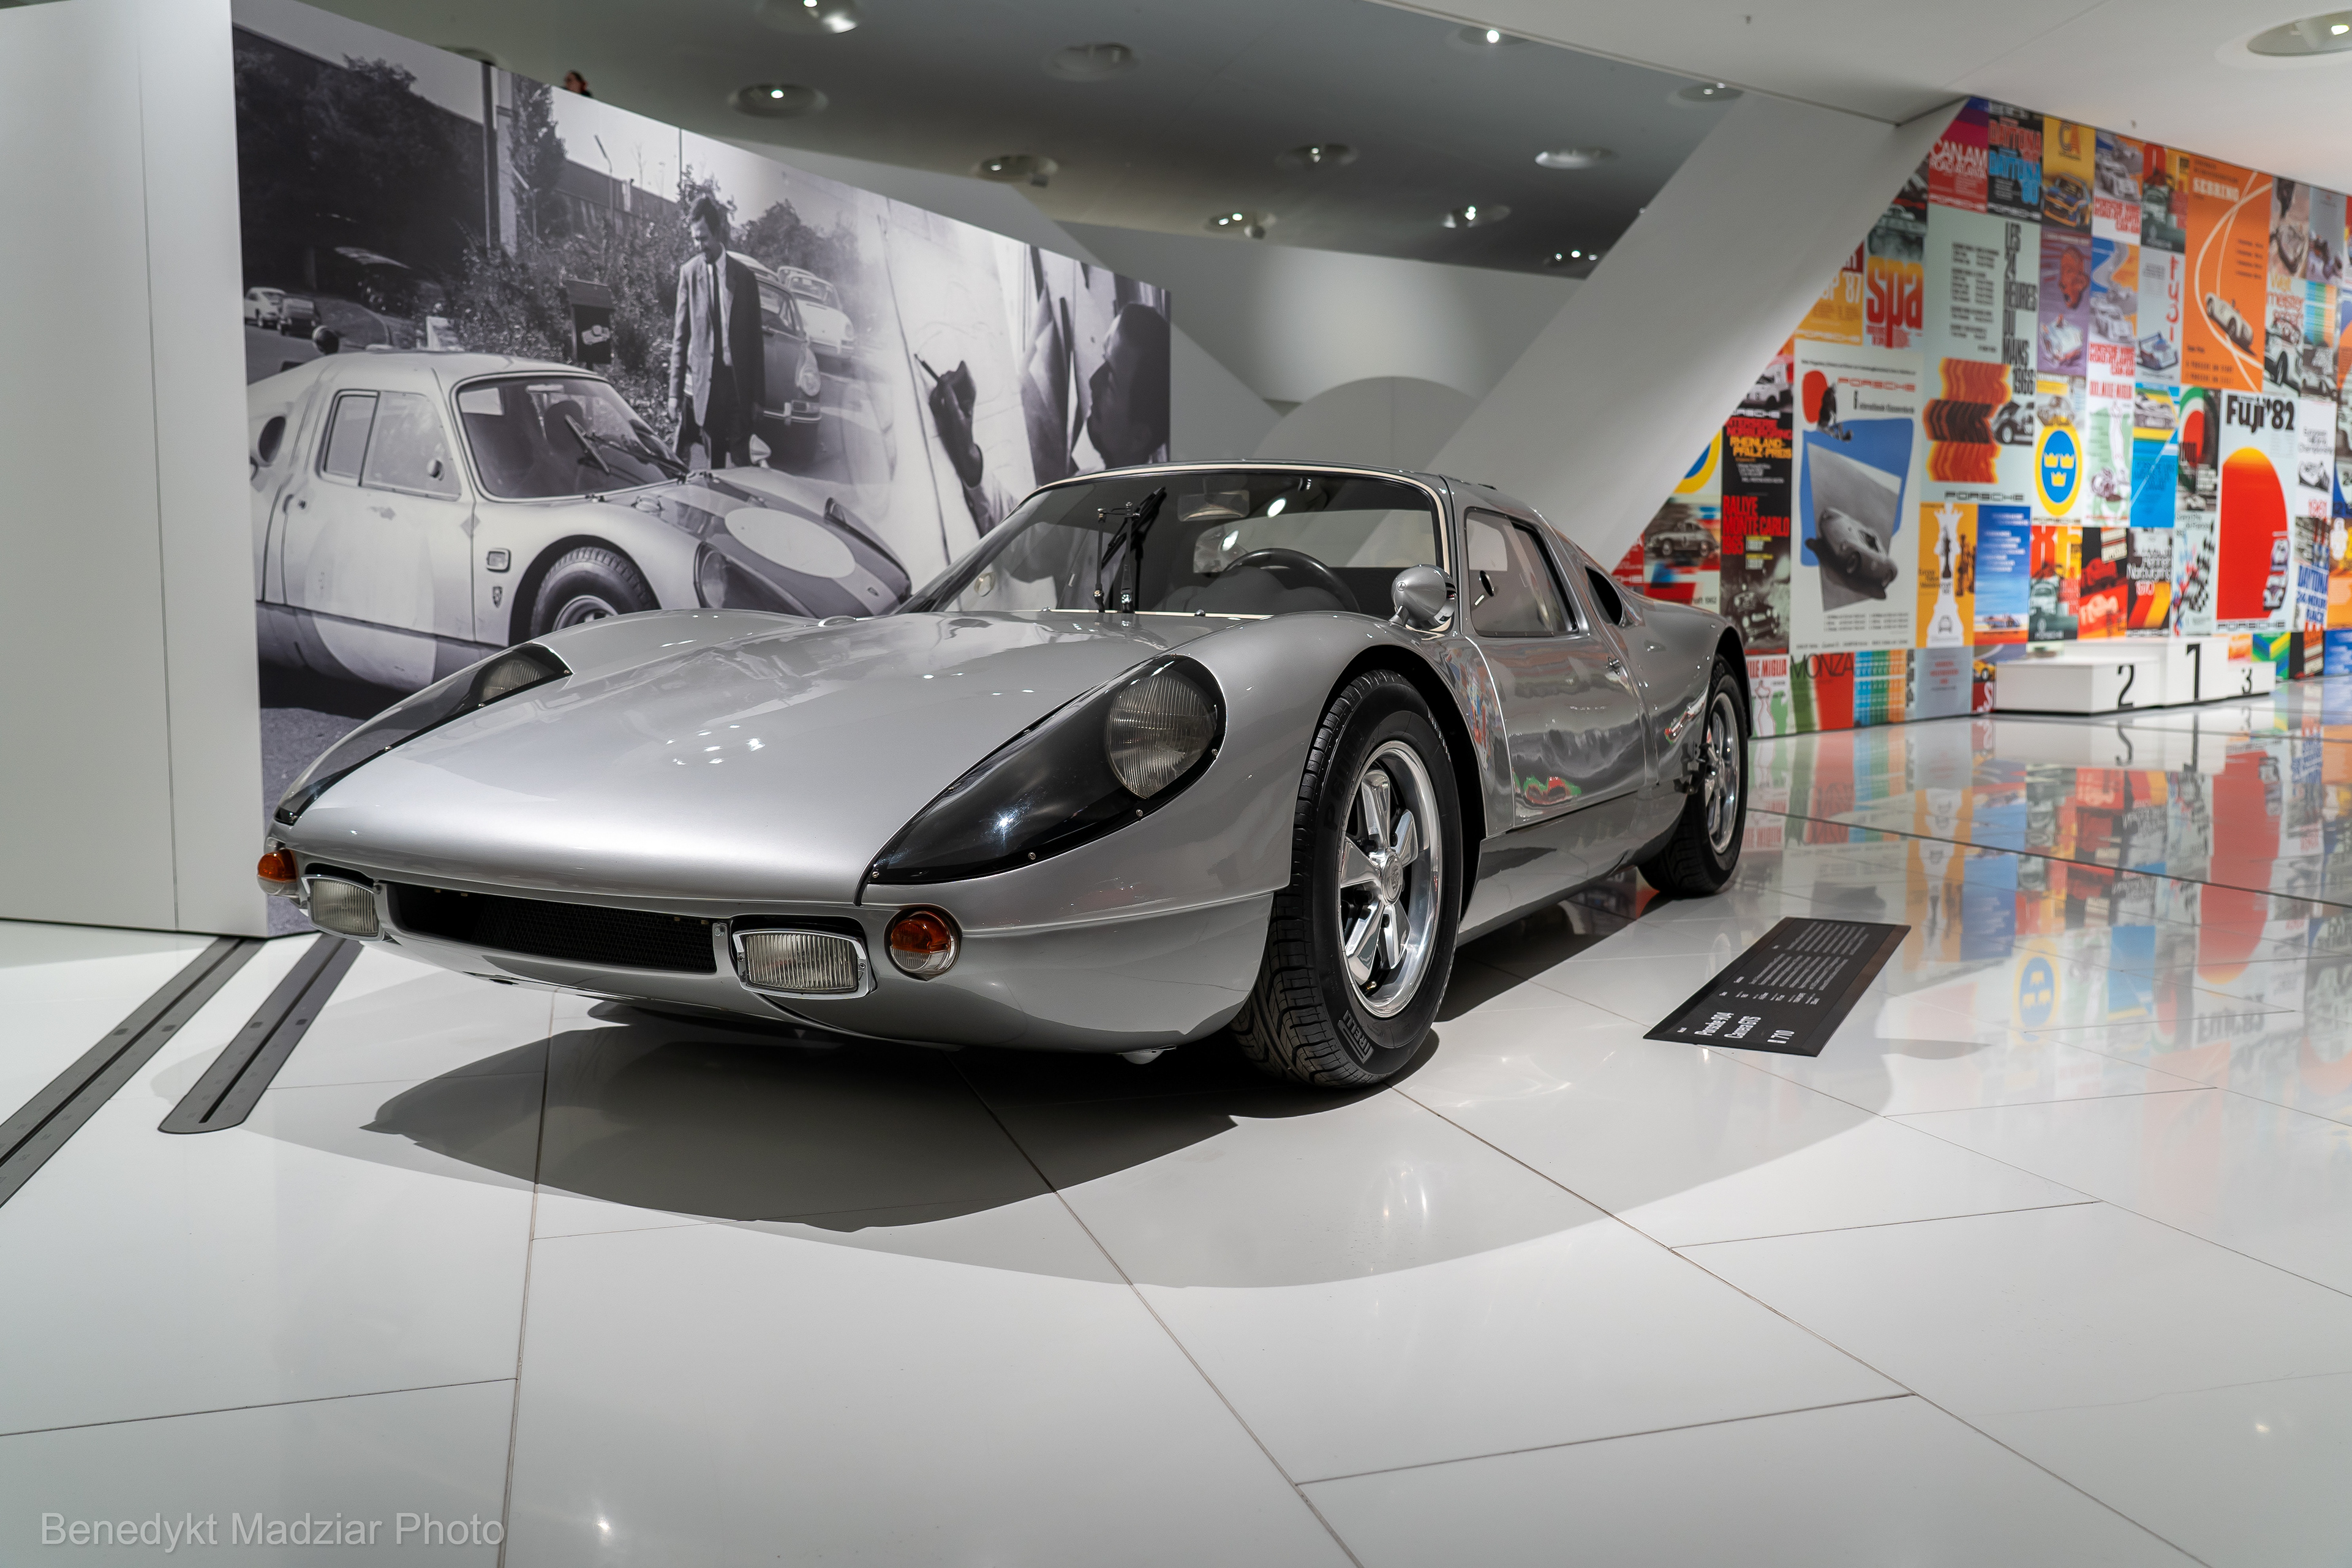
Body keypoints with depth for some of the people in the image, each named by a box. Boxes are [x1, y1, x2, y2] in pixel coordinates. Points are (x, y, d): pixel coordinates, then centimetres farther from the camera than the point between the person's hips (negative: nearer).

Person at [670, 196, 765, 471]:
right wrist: (675, 390, -1)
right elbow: (680, 336, 4)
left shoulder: (744, 276, 4)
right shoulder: (688, 272, 3)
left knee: (741, 462, -1)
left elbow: (755, 338, 6)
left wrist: (758, 394, 2)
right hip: (702, 383, 0)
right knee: (713, 461, 2)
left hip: (737, 382, 0)